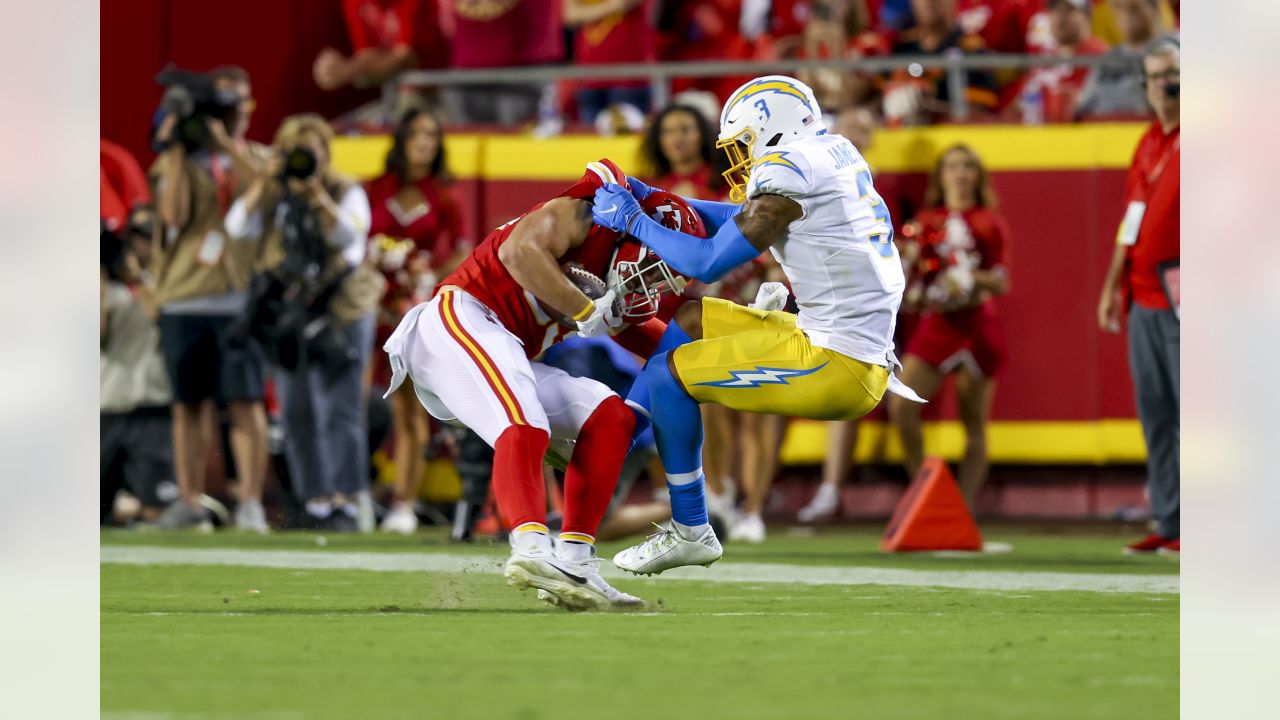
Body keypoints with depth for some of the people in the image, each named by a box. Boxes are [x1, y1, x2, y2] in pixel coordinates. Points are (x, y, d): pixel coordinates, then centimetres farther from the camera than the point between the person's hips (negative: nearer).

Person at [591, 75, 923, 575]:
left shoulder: (790, 168, -14)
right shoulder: (834, 154, 14)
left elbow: (709, 263, -14)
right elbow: (745, 220, 25)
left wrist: (633, 221, -1)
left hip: (835, 365, -10)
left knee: (669, 373, -1)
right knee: (689, 318, 20)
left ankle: (691, 532, 7)